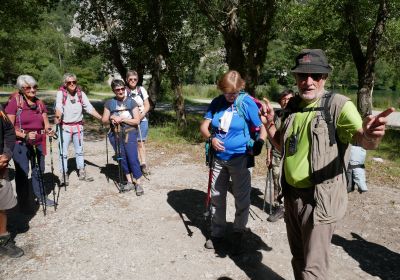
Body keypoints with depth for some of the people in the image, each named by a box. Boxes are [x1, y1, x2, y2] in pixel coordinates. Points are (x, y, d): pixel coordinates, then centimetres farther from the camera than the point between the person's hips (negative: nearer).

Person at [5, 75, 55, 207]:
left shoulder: (40, 103, 6)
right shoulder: (14, 101, -9)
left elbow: (46, 124, 7)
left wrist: (48, 130, -15)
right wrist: (25, 135, -25)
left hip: (38, 143, 5)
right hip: (20, 144, -4)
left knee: (39, 170, 14)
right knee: (22, 173, 2)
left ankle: (41, 196, 31)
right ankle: (23, 202, 18)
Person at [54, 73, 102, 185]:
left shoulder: (81, 93, -1)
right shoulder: (61, 93, -9)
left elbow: (89, 108, -2)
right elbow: (59, 107, -24)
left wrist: (102, 118, -10)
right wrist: (57, 117, -44)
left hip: (78, 126, 4)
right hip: (65, 126, -3)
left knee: (79, 150, 15)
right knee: (63, 152, 2)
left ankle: (82, 172, 27)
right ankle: (64, 174, 15)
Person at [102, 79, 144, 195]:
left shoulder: (131, 102, 1)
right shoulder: (109, 103, 8)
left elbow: (137, 121, -5)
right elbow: (104, 120, 11)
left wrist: (122, 119, -13)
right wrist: (112, 119, -10)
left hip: (129, 134, -3)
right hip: (116, 135, 3)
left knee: (132, 158, -9)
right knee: (122, 159, 7)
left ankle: (138, 183, 0)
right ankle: (129, 182, 19)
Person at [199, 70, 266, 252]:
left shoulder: (247, 103, -11)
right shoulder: (217, 102, 0)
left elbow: (262, 128, -13)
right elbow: (204, 126, 2)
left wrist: (260, 142, -34)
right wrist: (211, 138, -19)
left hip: (239, 159, -4)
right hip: (218, 158, 4)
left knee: (242, 198, 7)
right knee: (216, 196, 13)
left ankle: (238, 234, 28)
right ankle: (217, 234, 30)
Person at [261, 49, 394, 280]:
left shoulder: (338, 105, -14)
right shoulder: (294, 106, 5)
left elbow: (364, 140, -28)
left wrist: (371, 135, -52)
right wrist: (269, 124, -2)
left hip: (320, 199, -6)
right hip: (291, 195, 6)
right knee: (298, 258, 24)